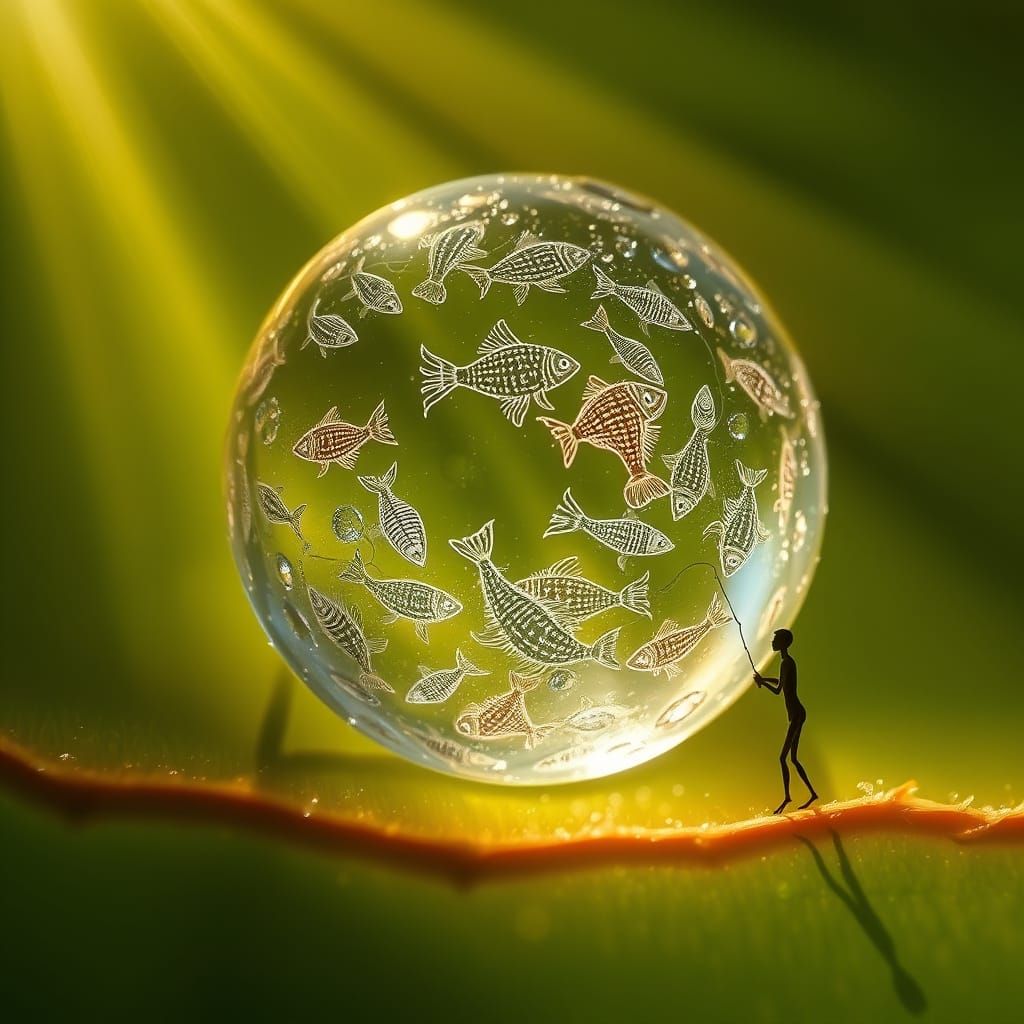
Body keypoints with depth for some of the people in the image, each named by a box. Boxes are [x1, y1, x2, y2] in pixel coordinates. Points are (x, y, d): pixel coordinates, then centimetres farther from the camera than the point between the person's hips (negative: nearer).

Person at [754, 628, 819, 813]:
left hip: (796, 714, -10)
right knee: (793, 758, 13)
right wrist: (764, 678, 31)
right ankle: (812, 794, 17)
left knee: (783, 757, -11)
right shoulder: (787, 661, 15)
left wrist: (762, 682, -6)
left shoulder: (786, 663, -15)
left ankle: (787, 797, -11)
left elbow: (777, 690, -20)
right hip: (796, 714, 10)